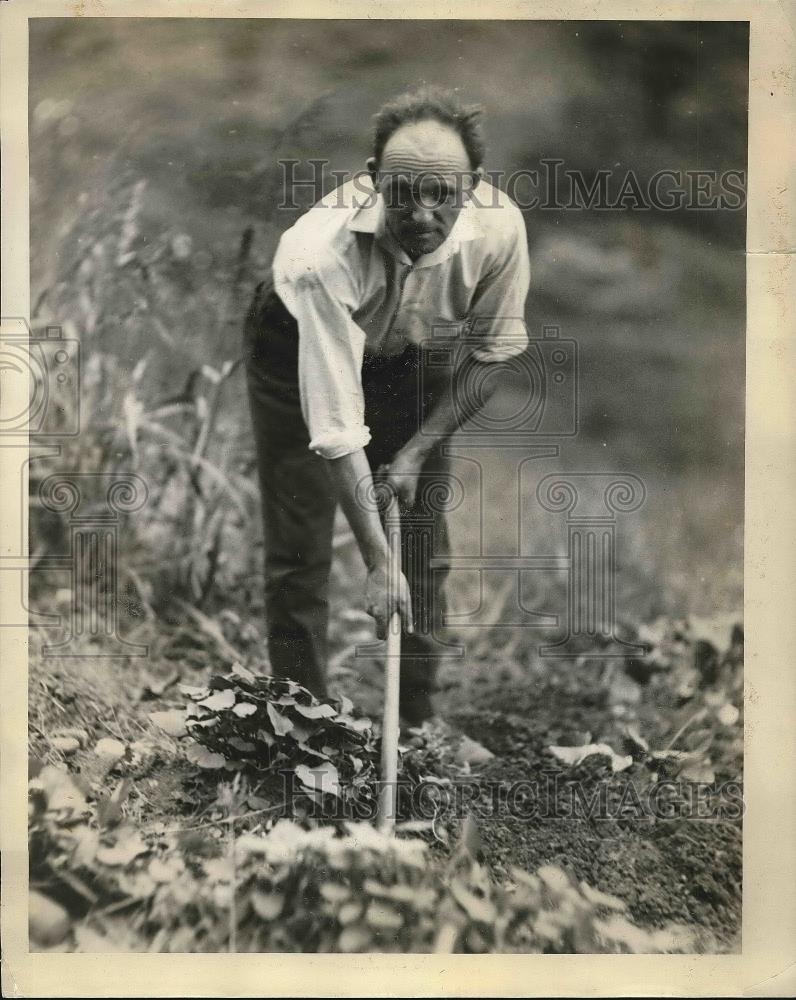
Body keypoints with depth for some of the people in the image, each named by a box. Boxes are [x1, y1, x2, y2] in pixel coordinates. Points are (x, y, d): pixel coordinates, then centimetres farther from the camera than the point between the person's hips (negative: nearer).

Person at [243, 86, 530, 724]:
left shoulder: (500, 228, -30)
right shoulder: (324, 253, -41)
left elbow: (493, 354, -11)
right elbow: (337, 427, -38)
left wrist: (417, 451, -12)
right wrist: (376, 563, -37)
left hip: (407, 350, 3)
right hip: (299, 343, -3)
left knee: (423, 542, -1)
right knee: (299, 548, -7)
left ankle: (419, 726, 12)